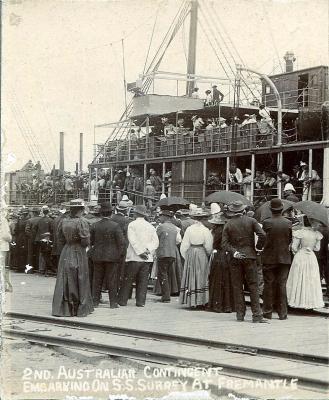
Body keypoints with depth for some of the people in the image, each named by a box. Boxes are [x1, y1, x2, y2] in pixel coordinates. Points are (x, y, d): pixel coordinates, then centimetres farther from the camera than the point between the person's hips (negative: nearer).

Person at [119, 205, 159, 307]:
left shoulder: (132, 225, -3)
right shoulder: (151, 226, 10)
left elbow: (133, 240, -12)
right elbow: (156, 241, 2)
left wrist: (140, 252, -12)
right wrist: (148, 250, -5)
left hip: (134, 257, -3)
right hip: (147, 258, 3)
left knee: (128, 280, 3)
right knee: (143, 281, 7)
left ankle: (122, 300, 7)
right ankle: (141, 301, 4)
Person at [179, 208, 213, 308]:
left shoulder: (189, 229, -4)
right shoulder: (205, 230, -8)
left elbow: (184, 245, -1)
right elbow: (208, 246, -6)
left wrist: (185, 256, 11)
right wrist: (208, 254, 12)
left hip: (191, 253, 1)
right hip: (202, 254, -1)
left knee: (191, 277, 7)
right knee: (202, 277, 7)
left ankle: (192, 301, 7)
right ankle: (201, 301, 6)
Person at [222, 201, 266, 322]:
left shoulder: (228, 224, 1)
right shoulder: (251, 221, -1)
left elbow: (224, 243, -7)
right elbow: (262, 235, -10)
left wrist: (233, 252, -10)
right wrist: (258, 247, 4)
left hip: (235, 258, 1)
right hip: (249, 256, -1)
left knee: (237, 286, 7)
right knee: (253, 285, 2)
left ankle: (240, 313, 8)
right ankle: (256, 315, -4)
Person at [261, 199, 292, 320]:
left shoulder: (266, 223, -12)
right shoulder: (288, 223, -4)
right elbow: (290, 240, 5)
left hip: (269, 258, -2)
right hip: (284, 258, 2)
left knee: (268, 285, 6)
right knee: (282, 285, 7)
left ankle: (267, 312, 9)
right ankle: (282, 312, 7)